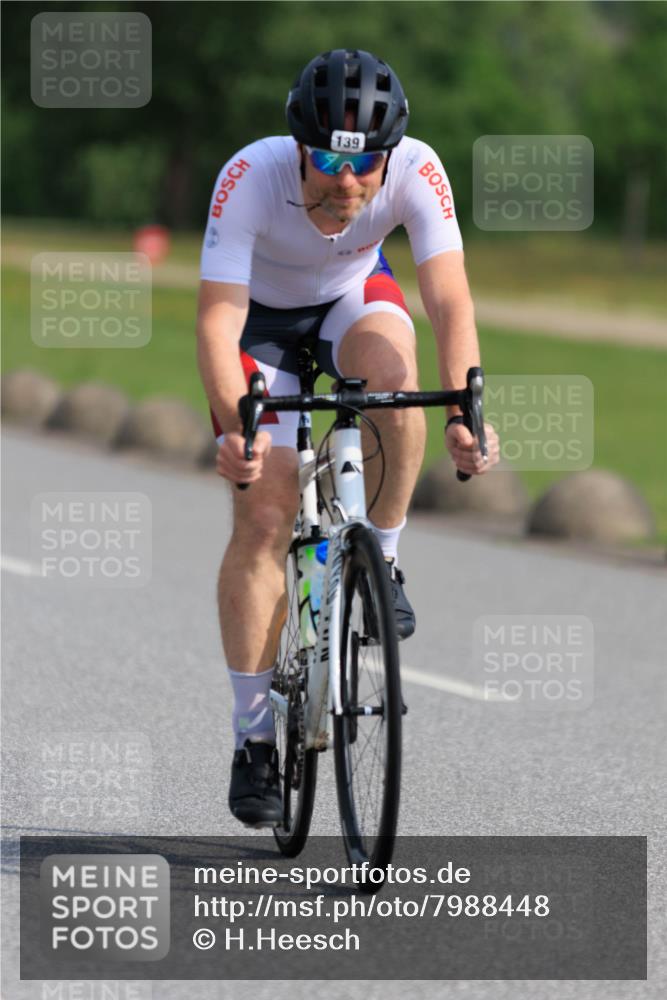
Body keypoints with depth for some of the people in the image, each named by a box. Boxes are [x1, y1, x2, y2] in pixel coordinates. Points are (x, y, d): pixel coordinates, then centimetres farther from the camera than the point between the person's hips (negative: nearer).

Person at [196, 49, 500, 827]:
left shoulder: (417, 172, -31)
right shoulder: (250, 177, -36)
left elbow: (448, 299, -36)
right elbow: (218, 317, -39)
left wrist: (464, 409, -51)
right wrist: (235, 424, -55)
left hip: (352, 300, 1)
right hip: (263, 315, -1)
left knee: (390, 365, -35)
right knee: (263, 520, -11)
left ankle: (381, 562, -12)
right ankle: (253, 739, -1)